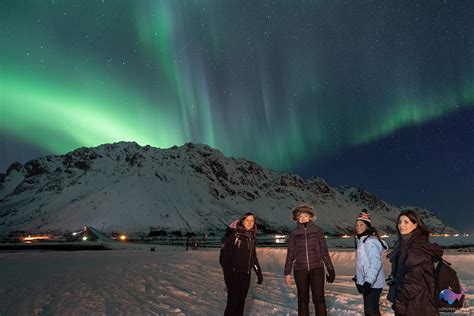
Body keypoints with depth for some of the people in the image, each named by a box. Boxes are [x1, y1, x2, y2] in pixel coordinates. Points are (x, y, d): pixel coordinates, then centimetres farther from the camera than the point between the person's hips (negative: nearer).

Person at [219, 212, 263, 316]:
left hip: (246, 275, 6)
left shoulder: (252, 238, 11)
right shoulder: (235, 235, -8)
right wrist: (227, 271, -20)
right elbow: (224, 253, -13)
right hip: (234, 274, -6)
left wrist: (259, 273, 18)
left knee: (241, 301, 11)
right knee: (233, 301, -6)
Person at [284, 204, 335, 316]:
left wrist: (330, 269, 3)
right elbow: (290, 254, 7)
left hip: (316, 268, -1)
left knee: (319, 298, -5)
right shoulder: (294, 233, 3)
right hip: (300, 270, 1)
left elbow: (324, 251, 5)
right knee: (303, 299, 7)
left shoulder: (317, 230, 2)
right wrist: (287, 272, 5)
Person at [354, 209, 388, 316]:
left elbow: (375, 263, -25)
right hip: (366, 282, 9)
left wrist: (368, 281, -30)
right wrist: (359, 280, 23)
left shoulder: (371, 241, -18)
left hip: (372, 284, -9)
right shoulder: (361, 240, 11)